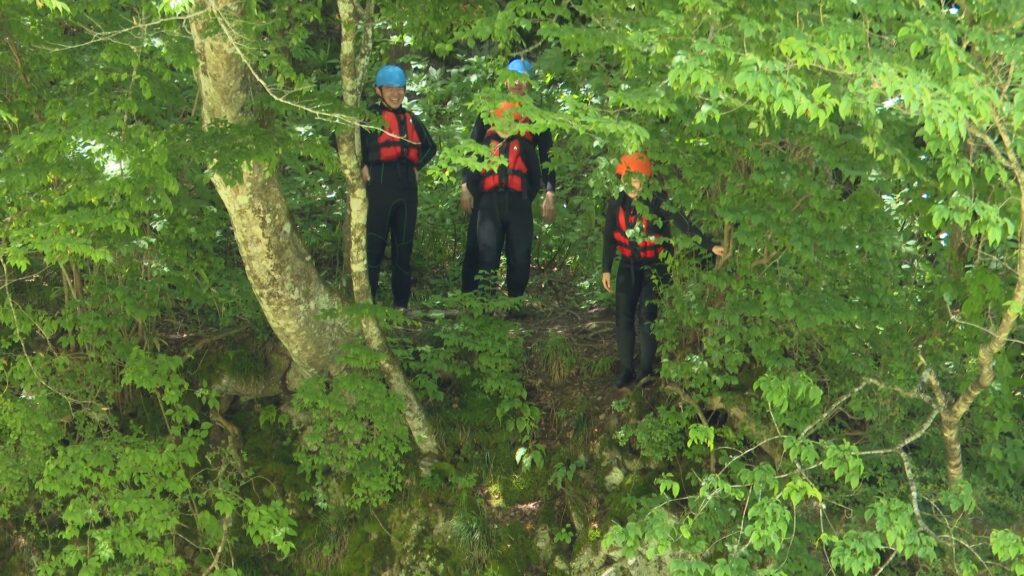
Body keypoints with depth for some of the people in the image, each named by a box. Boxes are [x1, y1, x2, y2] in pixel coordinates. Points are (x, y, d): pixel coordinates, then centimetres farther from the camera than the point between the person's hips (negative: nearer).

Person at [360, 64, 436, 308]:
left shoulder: (411, 120, 16)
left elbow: (430, 147, 30)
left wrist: (417, 166, 15)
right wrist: (361, 166, -7)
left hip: (406, 188, 5)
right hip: (379, 186, -5)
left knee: (404, 247, 8)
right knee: (374, 246, -7)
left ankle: (401, 303, 14)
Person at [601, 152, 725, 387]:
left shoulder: (656, 201, -19)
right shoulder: (616, 203, -6)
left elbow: (682, 223, -26)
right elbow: (610, 237, 5)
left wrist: (709, 245, -34)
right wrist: (606, 269, 6)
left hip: (654, 265, -4)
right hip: (628, 265, 4)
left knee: (647, 318, -8)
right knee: (623, 318, 0)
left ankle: (647, 370, 8)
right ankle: (625, 370, 12)